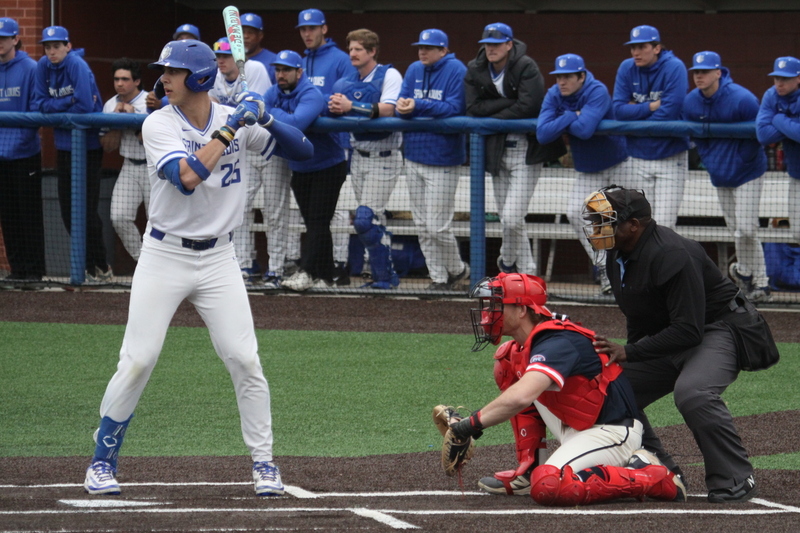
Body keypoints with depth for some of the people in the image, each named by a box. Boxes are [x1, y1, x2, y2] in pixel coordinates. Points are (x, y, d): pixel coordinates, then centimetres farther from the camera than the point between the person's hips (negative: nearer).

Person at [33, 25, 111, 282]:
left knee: (86, 209, -7)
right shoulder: (43, 67, 0)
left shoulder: (77, 65, -17)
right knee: (68, 209, 7)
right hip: (63, 144, 6)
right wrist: (69, 102, -14)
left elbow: (85, 106, -23)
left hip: (88, 144, -6)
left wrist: (56, 107, -8)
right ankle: (90, 265, 16)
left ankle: (101, 267, 4)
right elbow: (42, 104, -1)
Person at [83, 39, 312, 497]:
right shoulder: (159, 125, -10)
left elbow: (304, 150, 0)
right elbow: (187, 176, -26)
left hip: (218, 259, 2)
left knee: (245, 360, -3)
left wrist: (263, 119, -17)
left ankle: (264, 463, 9)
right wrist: (232, 127, -23)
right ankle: (104, 460, 9)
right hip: (165, 257, -2)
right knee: (138, 361, -5)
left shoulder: (237, 120, -1)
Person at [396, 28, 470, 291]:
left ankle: (457, 269, 16)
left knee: (437, 227, -7)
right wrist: (404, 107, -19)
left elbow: (454, 109, -18)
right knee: (423, 226, 8)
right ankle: (438, 278, 17)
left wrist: (418, 106, -23)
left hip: (443, 160, -7)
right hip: (414, 157, 7)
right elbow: (403, 105, 5)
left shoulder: (456, 71, -9)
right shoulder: (414, 70, 10)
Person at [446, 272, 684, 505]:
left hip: (612, 433, -10)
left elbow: (519, 398, -40)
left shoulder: (557, 343, -26)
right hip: (576, 429, 10)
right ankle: (529, 469, 7)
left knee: (547, 487, -32)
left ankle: (646, 478, -15)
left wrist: (474, 423, -34)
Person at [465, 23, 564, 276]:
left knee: (512, 219, -13)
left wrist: (494, 118, -11)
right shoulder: (475, 70, 5)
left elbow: (528, 107, -20)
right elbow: (473, 108, -5)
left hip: (526, 151, -5)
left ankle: (508, 262, 14)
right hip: (497, 152, 5)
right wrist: (509, 103, -13)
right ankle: (527, 272, 19)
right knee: (507, 220, 7)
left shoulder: (526, 67, -11)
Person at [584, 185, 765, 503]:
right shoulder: (617, 255, 3)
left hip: (720, 330, -10)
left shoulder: (670, 255, -28)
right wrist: (625, 359, 12)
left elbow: (688, 331, -30)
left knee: (691, 392, -36)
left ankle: (734, 480, -22)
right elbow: (638, 319, 17)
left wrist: (629, 353, -28)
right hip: (667, 340, 10)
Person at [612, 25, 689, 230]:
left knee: (664, 225, -9)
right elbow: (619, 109, -6)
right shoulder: (627, 69, 1)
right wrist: (651, 107, -13)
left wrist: (636, 111, -9)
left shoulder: (674, 67, -11)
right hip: (640, 157, 4)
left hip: (671, 157, -4)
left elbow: (669, 111, -19)